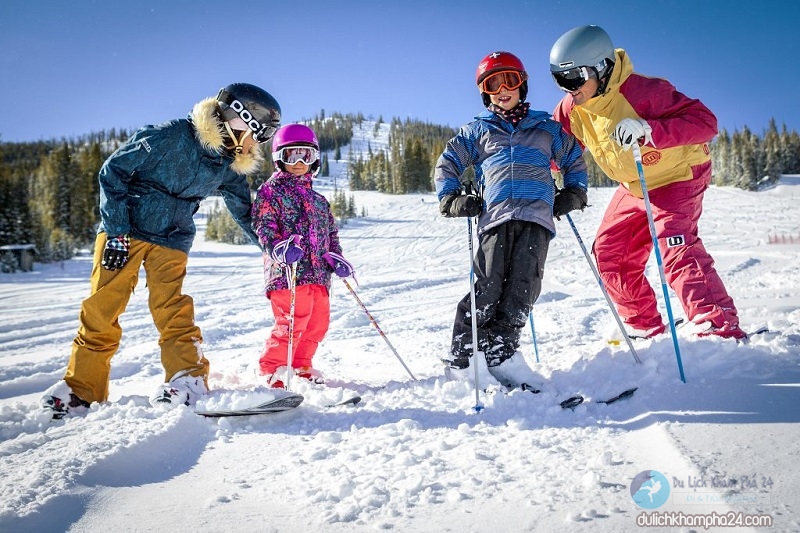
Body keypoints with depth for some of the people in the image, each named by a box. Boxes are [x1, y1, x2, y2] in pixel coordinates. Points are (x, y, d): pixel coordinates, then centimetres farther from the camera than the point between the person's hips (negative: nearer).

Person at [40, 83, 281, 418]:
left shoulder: (229, 166, 0)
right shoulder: (170, 136, -17)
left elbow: (246, 212, 13)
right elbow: (113, 171, -13)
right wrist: (116, 230, -16)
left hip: (172, 239, 3)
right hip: (124, 229, -3)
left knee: (171, 308, -12)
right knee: (101, 307, -2)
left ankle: (188, 377, -6)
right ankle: (82, 385, 11)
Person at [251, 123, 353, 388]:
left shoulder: (318, 199, 23)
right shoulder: (270, 190, 3)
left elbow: (331, 232, 27)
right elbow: (263, 226, -9)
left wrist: (336, 257, 10)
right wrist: (279, 247, -27)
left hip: (318, 274, 7)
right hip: (288, 271, -7)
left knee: (317, 324, 9)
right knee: (291, 324, -13)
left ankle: (301, 367, 25)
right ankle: (271, 371, 2)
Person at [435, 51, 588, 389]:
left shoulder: (546, 128, 25)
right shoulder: (477, 131, 22)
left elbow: (574, 160, 34)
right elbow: (446, 165, 23)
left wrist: (574, 193, 20)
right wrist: (451, 199, 7)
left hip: (537, 213, 2)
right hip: (495, 213, -1)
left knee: (524, 283, -14)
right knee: (489, 283, -13)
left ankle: (500, 348, -11)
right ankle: (461, 357, -8)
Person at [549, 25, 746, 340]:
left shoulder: (641, 91, -30)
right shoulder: (572, 108, -10)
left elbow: (705, 121, -33)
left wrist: (648, 130, -46)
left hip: (677, 176, -8)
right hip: (633, 187, 8)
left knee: (675, 248, -27)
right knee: (608, 253, 6)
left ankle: (721, 332, -26)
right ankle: (647, 329, 18)